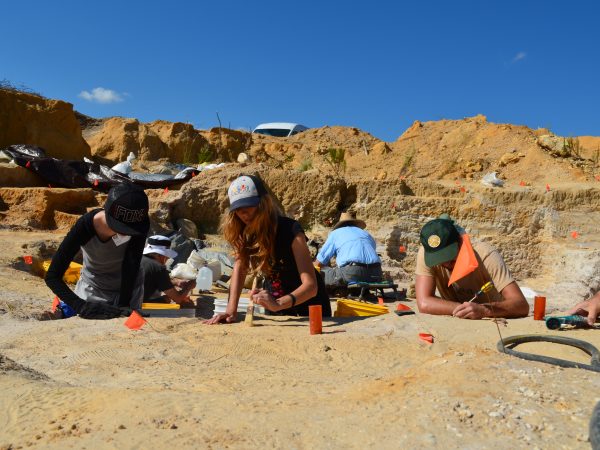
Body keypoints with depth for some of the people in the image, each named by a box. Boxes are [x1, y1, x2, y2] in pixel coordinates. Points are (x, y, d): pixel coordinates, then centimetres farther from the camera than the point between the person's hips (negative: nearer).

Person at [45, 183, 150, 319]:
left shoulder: (139, 224, -30)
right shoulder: (85, 226, -32)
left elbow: (131, 266, -25)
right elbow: (52, 277, -29)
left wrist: (123, 305, -32)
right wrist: (82, 306, -41)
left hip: (129, 287, 1)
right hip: (93, 287, -1)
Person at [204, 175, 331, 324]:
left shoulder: (291, 231, -30)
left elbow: (311, 286, -35)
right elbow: (239, 268, -11)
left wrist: (278, 304, -51)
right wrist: (231, 310, -24)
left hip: (308, 304, -4)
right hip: (273, 301, 4)